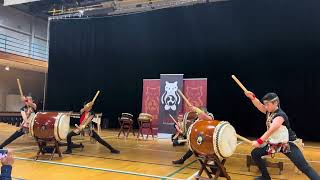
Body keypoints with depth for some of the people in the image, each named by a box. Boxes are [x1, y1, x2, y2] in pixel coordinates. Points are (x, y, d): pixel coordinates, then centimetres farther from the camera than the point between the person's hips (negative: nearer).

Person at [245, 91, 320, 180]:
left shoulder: (280, 116, -25)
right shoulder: (269, 112, 0)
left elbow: (270, 131, -33)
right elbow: (259, 106, -11)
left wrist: (259, 142, -37)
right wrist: (252, 97, -30)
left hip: (287, 144, -8)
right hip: (274, 143, 8)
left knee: (304, 167, -13)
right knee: (255, 153, 4)